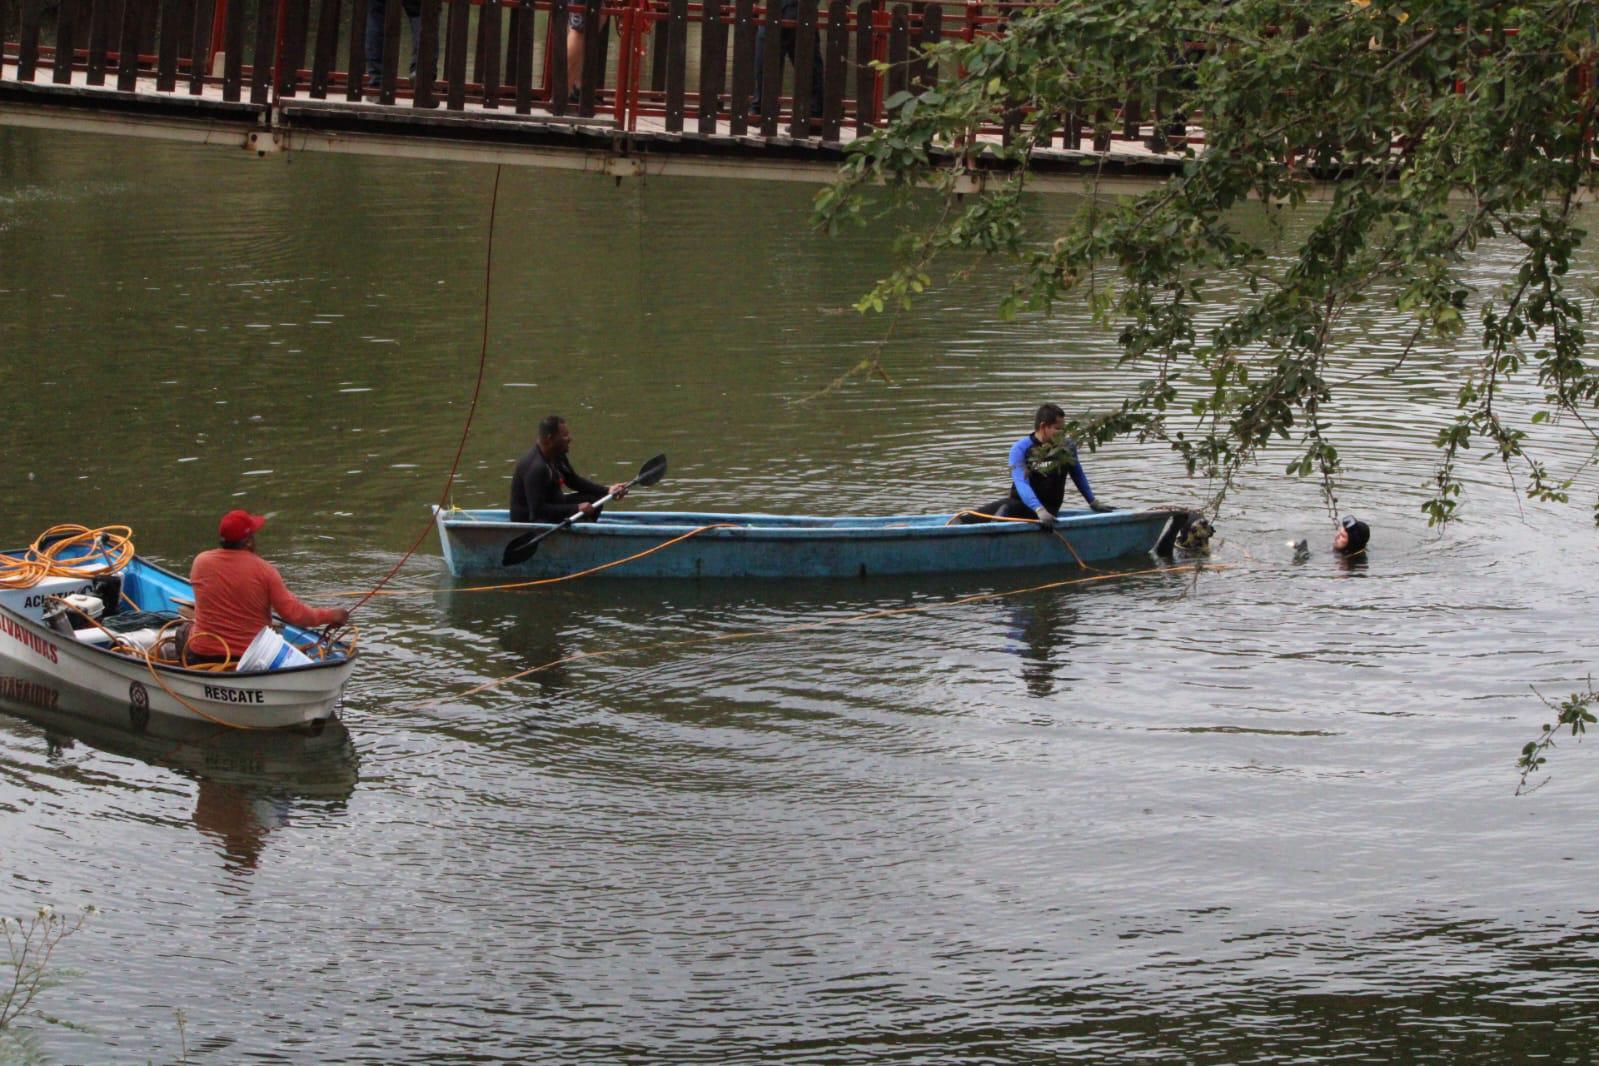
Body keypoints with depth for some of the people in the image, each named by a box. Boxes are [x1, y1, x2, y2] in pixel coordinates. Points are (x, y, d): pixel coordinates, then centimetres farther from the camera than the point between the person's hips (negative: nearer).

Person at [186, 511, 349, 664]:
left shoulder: (201, 562, -8)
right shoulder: (264, 570, -15)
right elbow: (293, 613, -15)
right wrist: (330, 615, -2)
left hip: (203, 655, 1)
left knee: (185, 630, 30)